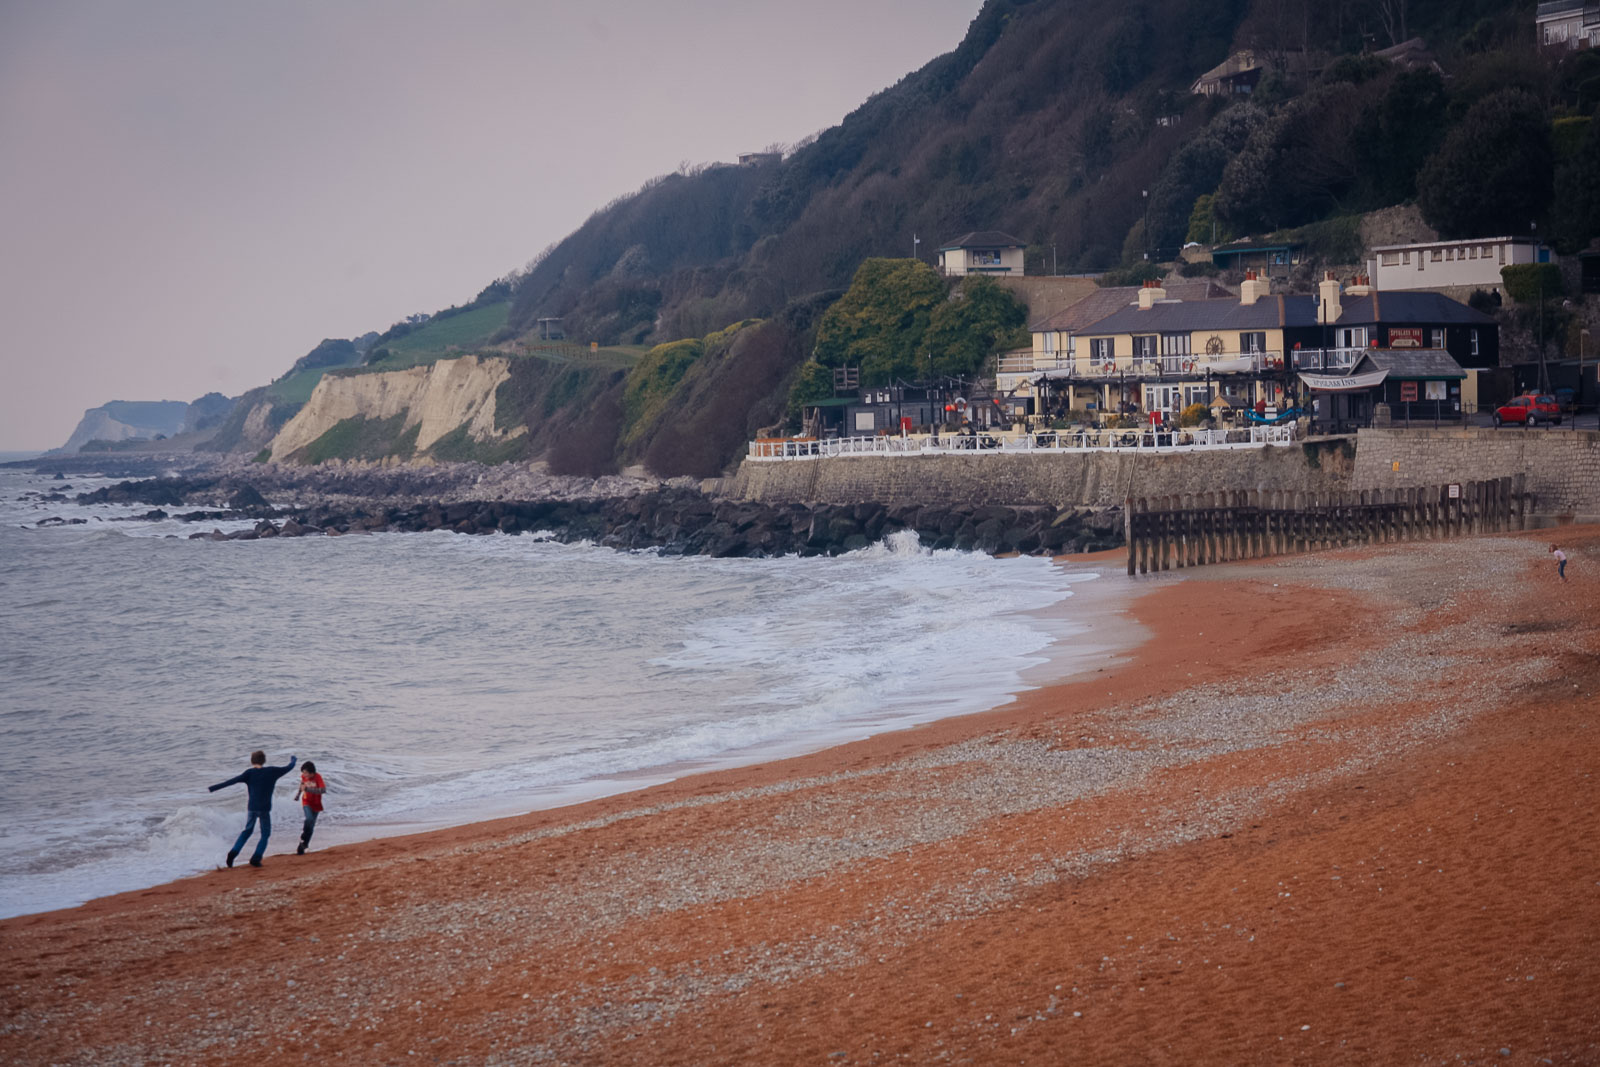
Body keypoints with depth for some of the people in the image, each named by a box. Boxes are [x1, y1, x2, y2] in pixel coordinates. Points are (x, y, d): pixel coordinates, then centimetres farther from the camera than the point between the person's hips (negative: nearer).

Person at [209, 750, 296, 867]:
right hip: (265, 809, -1)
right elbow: (288, 768, 13)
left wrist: (213, 788, -14)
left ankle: (233, 852, 2)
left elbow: (232, 781, -13)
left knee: (247, 831, 19)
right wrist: (292, 760, 36)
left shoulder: (249, 773, -4)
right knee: (265, 834, 13)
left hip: (251, 807, 1)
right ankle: (256, 859, -1)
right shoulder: (272, 771, -1)